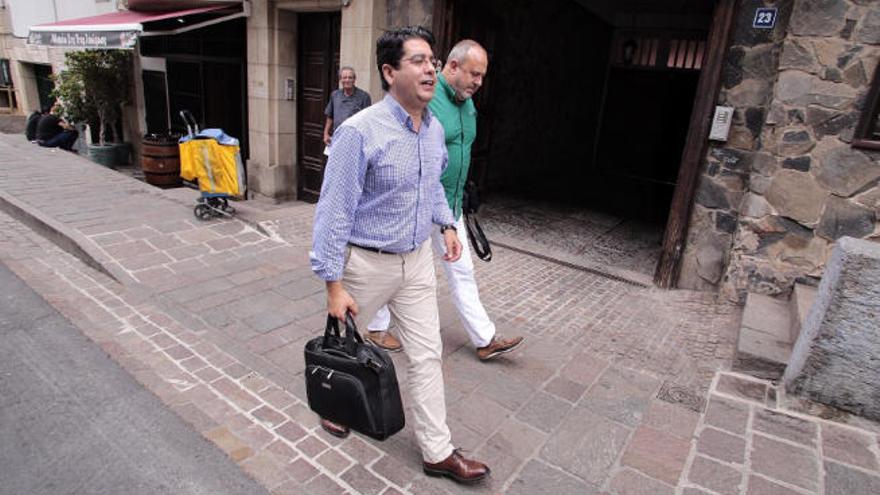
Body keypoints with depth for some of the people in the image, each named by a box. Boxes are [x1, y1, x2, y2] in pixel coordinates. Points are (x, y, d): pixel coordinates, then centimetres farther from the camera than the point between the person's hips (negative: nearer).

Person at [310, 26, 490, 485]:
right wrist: (334, 285, -19)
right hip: (366, 262, -5)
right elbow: (334, 211, -20)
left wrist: (447, 223, 12)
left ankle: (437, 451, 23)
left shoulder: (435, 128, 1)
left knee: (427, 354, 8)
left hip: (418, 258, 6)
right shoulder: (359, 132, -22)